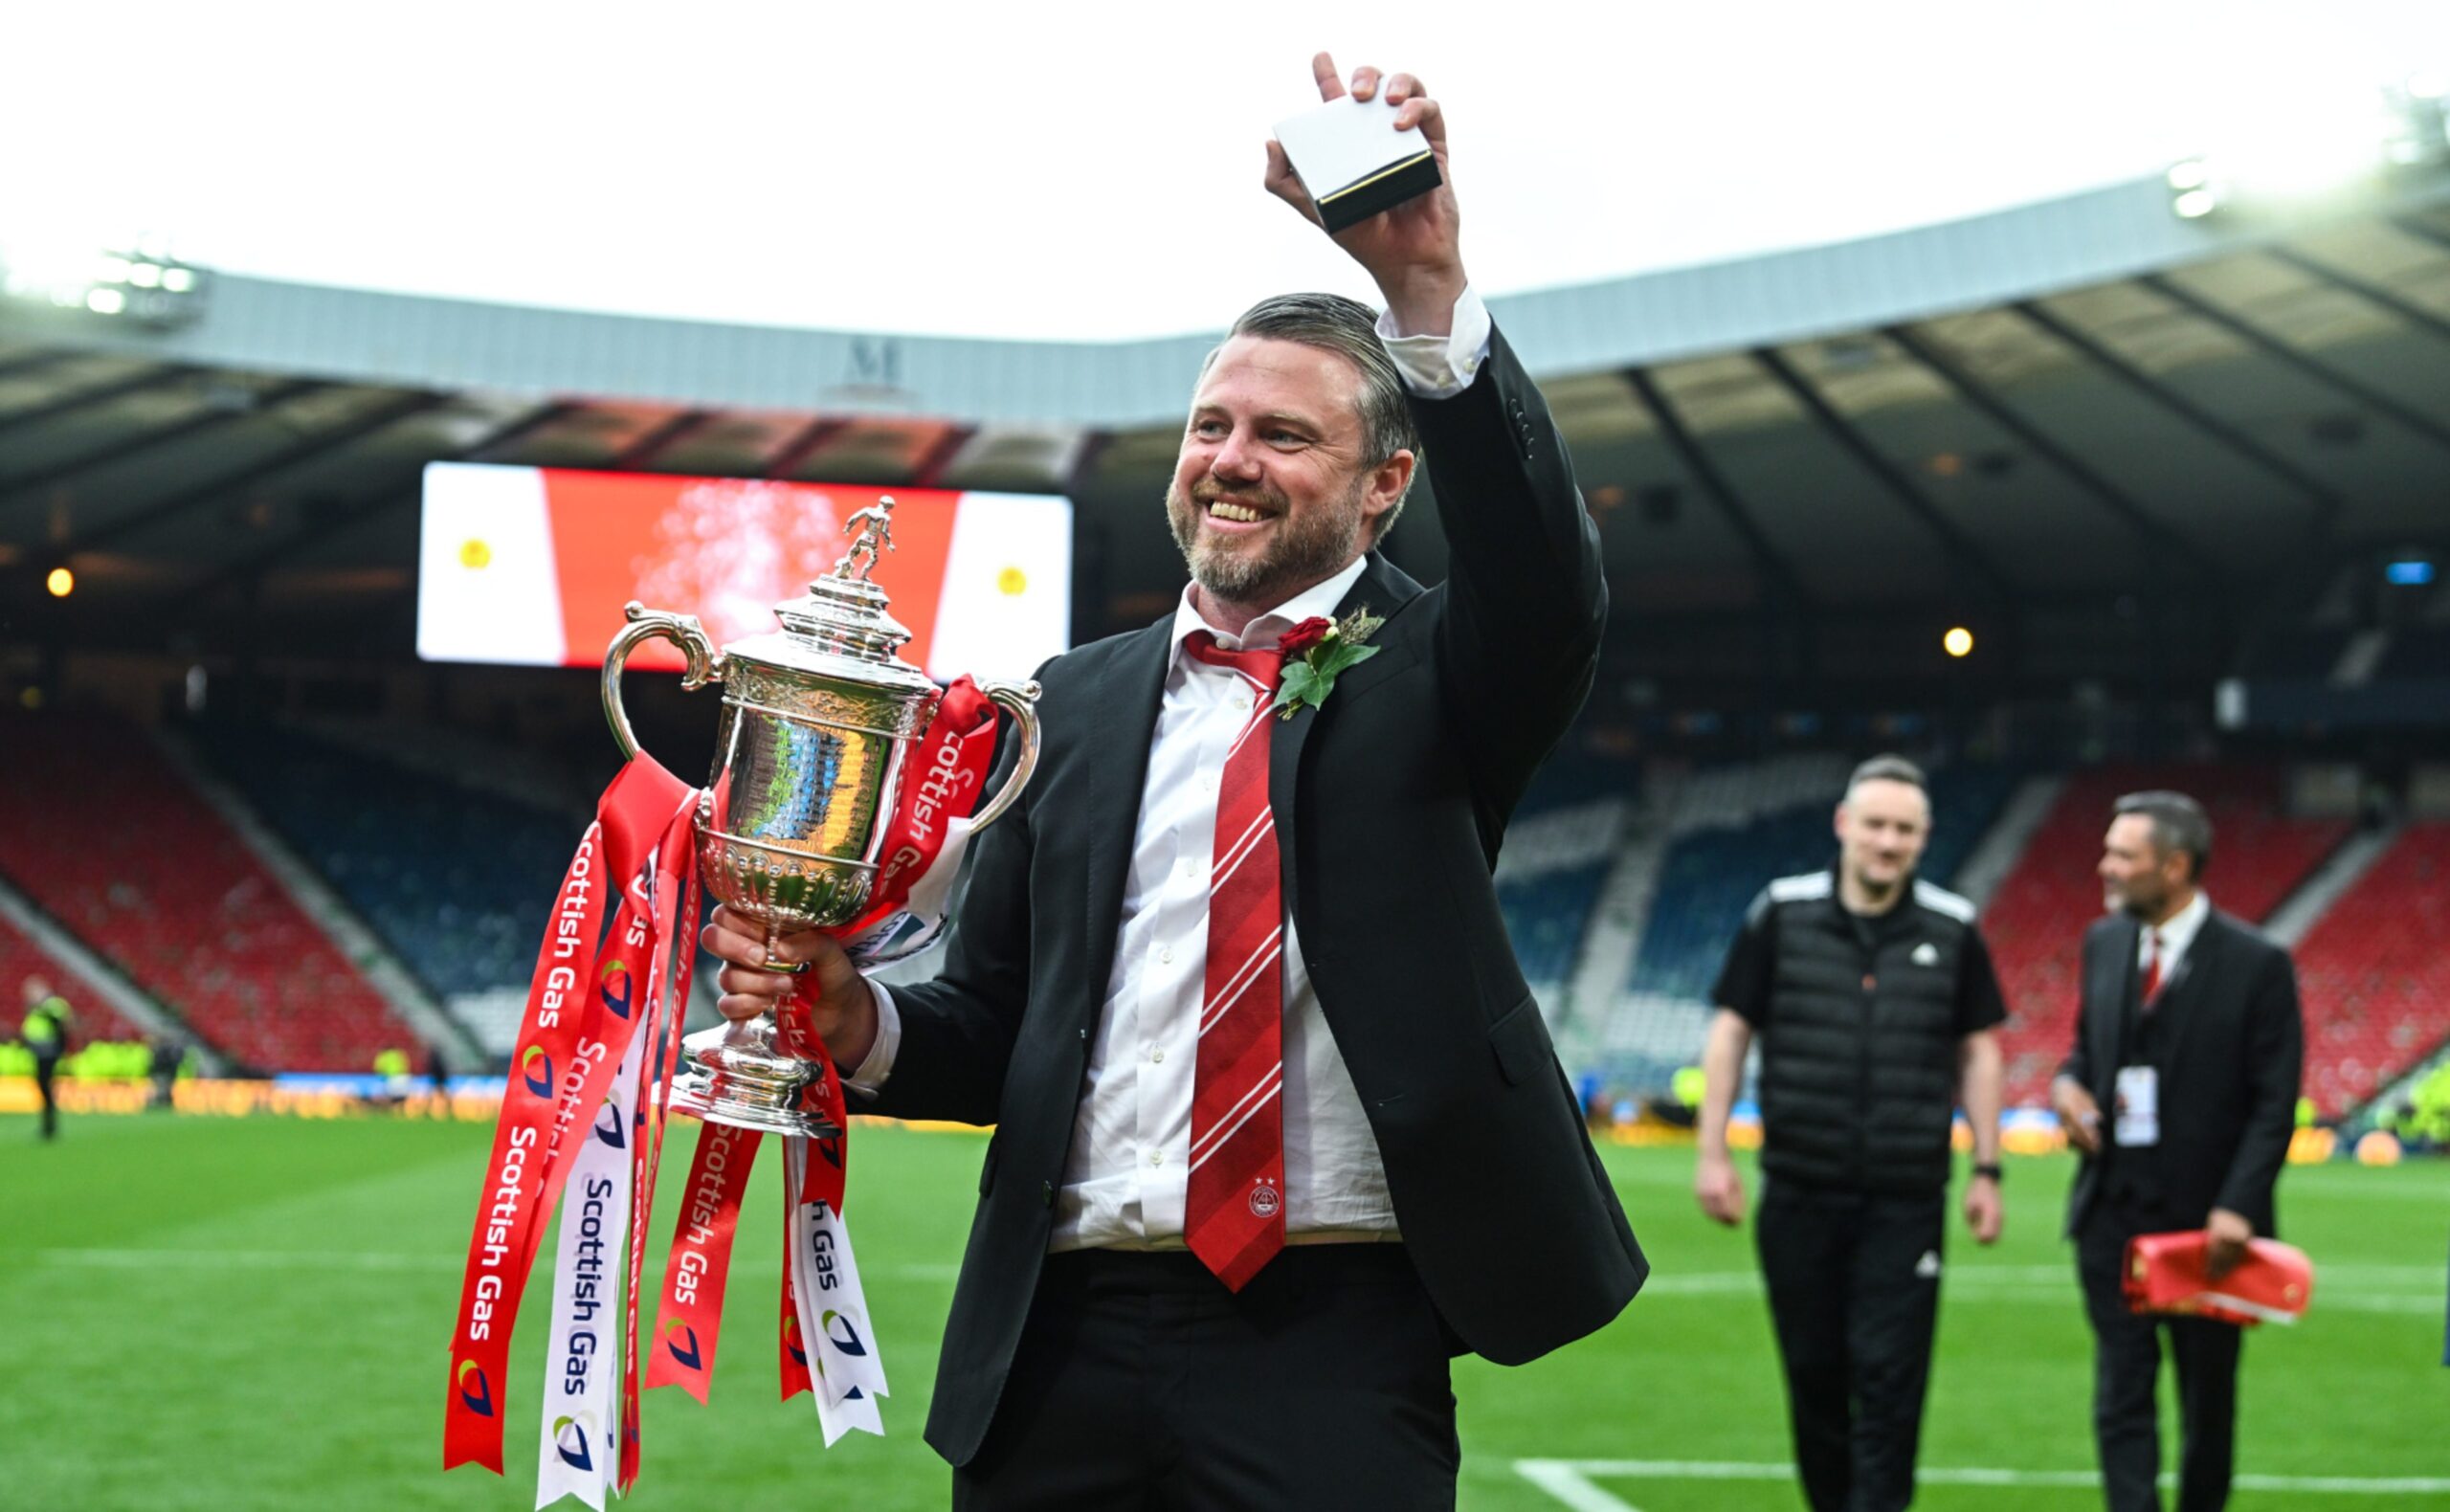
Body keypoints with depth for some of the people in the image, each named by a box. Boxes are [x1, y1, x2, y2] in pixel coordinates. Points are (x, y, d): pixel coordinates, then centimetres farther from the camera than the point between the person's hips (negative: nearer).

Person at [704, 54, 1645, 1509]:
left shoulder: (1432, 676, 4)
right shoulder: (1076, 702, 12)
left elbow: (1549, 588, -19)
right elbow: (1000, 1027, 14)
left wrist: (1431, 293, -30)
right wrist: (856, 1019, -8)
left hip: (1335, 1350, -3)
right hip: (1065, 1345, 3)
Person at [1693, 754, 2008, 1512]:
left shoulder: (1953, 929, 2)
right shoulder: (1782, 913, 0)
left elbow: (1977, 1052, 9)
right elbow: (1730, 1031, 4)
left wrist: (1987, 1170, 5)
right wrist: (1712, 1152, -1)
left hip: (1907, 1199, -1)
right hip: (1800, 1192, 1)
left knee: (1890, 1378, -6)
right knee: (1814, 1372, 9)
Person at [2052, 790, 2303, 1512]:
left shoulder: (2256, 964, -10)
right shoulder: (2103, 943, 7)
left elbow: (2274, 1102, -10)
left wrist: (2238, 1205, -20)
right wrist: (2069, 1082, -5)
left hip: (2205, 1221, -4)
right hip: (2113, 1208, 4)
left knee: (2208, 1399, 10)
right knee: (2121, 1394, -1)